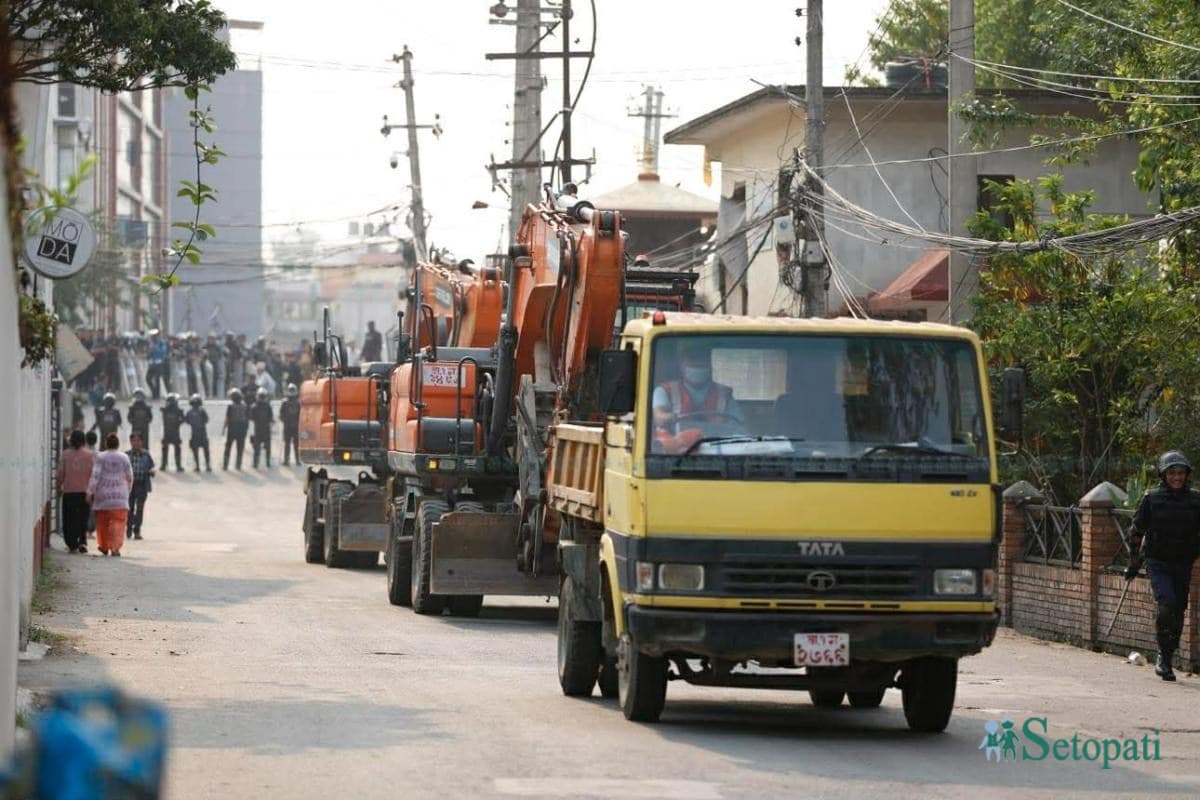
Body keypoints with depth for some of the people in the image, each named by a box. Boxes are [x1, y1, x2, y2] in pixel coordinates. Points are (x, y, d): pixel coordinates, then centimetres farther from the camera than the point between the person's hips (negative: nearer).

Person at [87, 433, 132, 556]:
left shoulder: (100, 457, -4)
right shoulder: (124, 458, 2)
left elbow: (95, 475, -10)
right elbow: (129, 478, 8)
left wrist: (90, 492, -8)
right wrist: (127, 491, 24)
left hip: (103, 493, 0)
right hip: (120, 495, 0)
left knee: (102, 522, 13)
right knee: (118, 522, -3)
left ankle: (104, 547, 23)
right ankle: (115, 547, -16)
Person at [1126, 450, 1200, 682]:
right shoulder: (1152, 499, -3)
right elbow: (1137, 532, 5)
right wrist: (1134, 564, 6)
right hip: (1157, 563, -3)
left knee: (1178, 610, 5)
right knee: (1166, 604, -21)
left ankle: (1166, 661, 19)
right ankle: (1164, 656, -10)